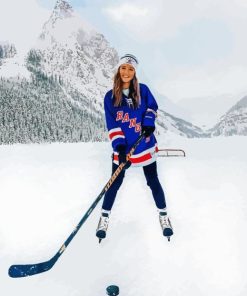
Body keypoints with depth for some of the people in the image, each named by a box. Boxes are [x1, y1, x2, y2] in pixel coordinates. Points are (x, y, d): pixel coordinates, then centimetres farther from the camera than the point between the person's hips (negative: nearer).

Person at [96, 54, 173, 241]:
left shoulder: (143, 90, -2)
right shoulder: (110, 97, -4)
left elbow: (152, 107, 11)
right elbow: (112, 125, -7)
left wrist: (149, 123, -9)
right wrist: (119, 146, -20)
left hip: (145, 145, 1)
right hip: (123, 148, 0)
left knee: (153, 181, 10)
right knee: (115, 183, 8)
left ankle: (163, 215, 31)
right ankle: (105, 216, 29)